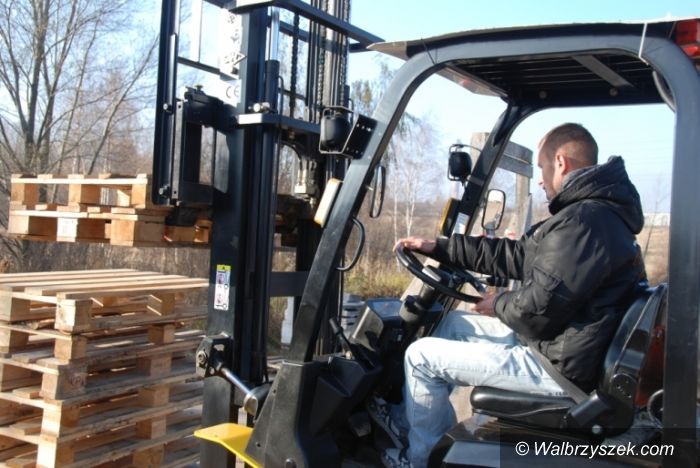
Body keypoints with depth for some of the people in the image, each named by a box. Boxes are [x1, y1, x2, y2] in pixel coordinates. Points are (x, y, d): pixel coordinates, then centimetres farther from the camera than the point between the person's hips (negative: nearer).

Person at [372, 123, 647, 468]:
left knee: (421, 356, -3)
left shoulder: (584, 220, -25)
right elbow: (517, 255, 13)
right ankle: (408, 420, 30)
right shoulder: (598, 211, 11)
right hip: (558, 342, 11)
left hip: (558, 366, -11)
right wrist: (438, 247, 15)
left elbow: (538, 306, -28)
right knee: (455, 322, 21)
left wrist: (499, 305, -4)